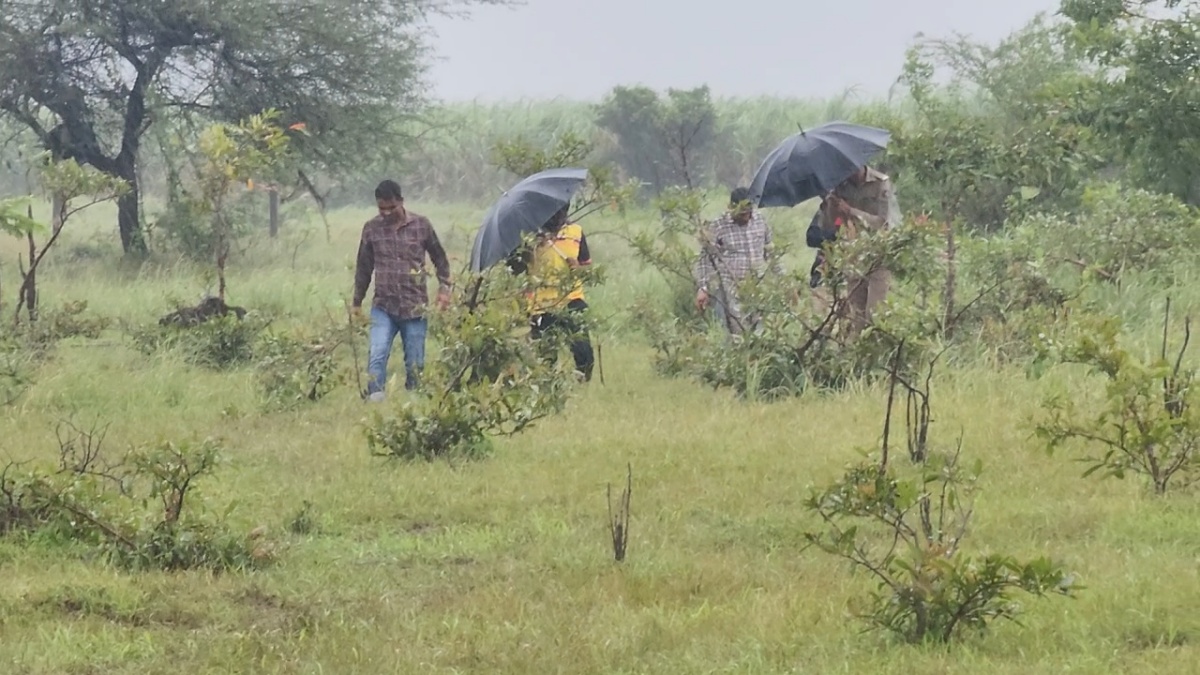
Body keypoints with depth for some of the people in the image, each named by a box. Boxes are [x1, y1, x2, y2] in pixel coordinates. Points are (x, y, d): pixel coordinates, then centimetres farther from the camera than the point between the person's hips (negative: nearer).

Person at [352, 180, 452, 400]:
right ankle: (375, 401, -23)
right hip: (383, 307, 0)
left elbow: (439, 258, 13)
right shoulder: (372, 228, 3)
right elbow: (363, 267, 13)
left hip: (415, 307, 0)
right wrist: (357, 302, 17)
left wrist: (444, 287, 4)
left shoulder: (421, 225, 1)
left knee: (415, 363, 5)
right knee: (377, 355, -19)